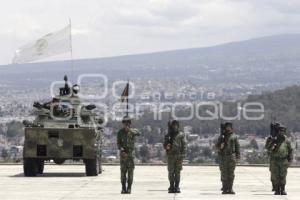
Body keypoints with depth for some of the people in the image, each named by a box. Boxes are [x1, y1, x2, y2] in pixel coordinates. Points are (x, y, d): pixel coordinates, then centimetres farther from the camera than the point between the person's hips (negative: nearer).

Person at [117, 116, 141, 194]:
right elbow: (119, 143, 1)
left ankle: (129, 188, -2)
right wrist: (122, 150, -18)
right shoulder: (120, 132, 3)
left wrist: (130, 130, -40)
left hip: (131, 153, -1)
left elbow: (138, 133, -24)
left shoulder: (133, 131, 0)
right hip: (123, 153, 1)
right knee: (123, 171, 1)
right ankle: (123, 188, 5)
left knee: (130, 170, -4)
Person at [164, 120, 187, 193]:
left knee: (177, 172, 0)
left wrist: (182, 156, -8)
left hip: (179, 156, -1)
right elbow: (164, 145, 13)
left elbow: (184, 146, 0)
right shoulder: (168, 135, 10)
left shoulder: (181, 135, 4)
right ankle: (171, 187, 7)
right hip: (170, 156, 1)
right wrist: (166, 146, -12)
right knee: (171, 172, 1)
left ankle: (177, 187, 3)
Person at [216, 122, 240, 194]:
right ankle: (225, 189, 1)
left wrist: (238, 155, -2)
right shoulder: (221, 137, 10)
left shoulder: (234, 136, 10)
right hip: (223, 156, 0)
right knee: (224, 173, -2)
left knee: (231, 173, -1)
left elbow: (237, 146, 8)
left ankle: (230, 189, 0)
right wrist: (220, 146, -13)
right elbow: (217, 146, 10)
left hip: (232, 156, 0)